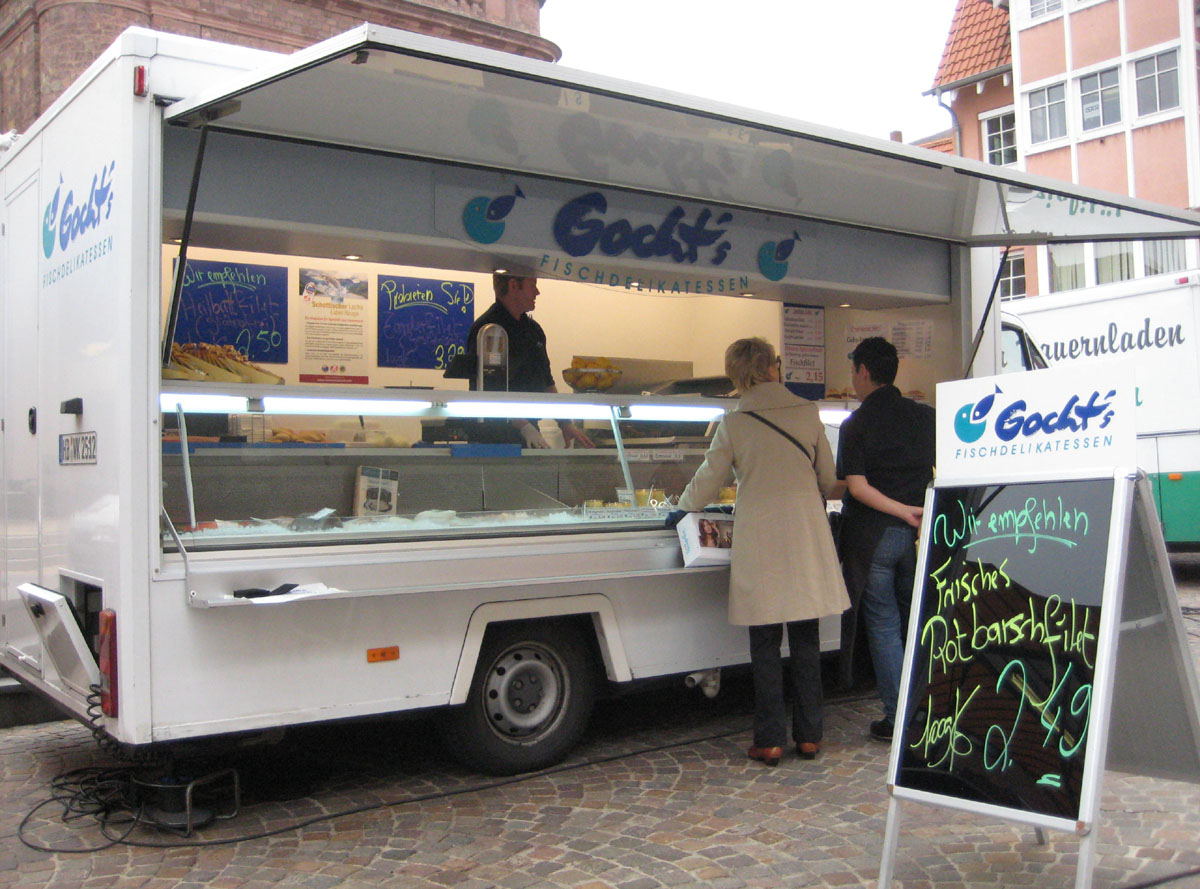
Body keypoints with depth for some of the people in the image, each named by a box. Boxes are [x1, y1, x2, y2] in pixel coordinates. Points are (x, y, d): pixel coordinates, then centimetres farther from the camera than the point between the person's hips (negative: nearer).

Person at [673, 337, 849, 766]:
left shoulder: (734, 424, -3)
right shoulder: (807, 413, 2)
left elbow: (708, 480, 5)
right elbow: (828, 478, 10)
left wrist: (682, 509, 24)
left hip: (760, 541, -2)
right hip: (807, 537, 2)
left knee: (765, 643, 5)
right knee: (805, 639, 9)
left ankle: (770, 740, 7)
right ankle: (809, 735, 15)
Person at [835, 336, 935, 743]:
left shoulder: (855, 425, -8)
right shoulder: (926, 416, 4)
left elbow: (856, 487, -16)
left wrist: (903, 511, -12)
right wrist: (917, 513, 13)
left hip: (873, 535, -4)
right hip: (919, 537, 4)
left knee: (884, 626, 4)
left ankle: (898, 718, 6)